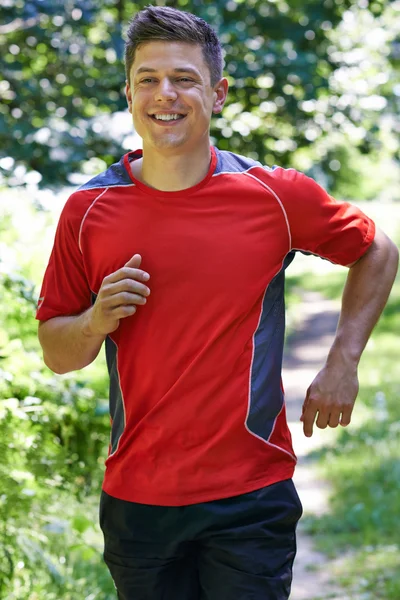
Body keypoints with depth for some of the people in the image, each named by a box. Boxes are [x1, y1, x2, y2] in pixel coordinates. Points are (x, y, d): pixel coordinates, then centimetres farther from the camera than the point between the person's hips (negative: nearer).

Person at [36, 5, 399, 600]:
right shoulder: (88, 210, -1)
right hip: (136, 499, 2)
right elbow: (55, 353, 6)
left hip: (252, 491, -1)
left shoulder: (276, 194, -4)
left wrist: (343, 363, 4)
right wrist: (97, 321, -15)